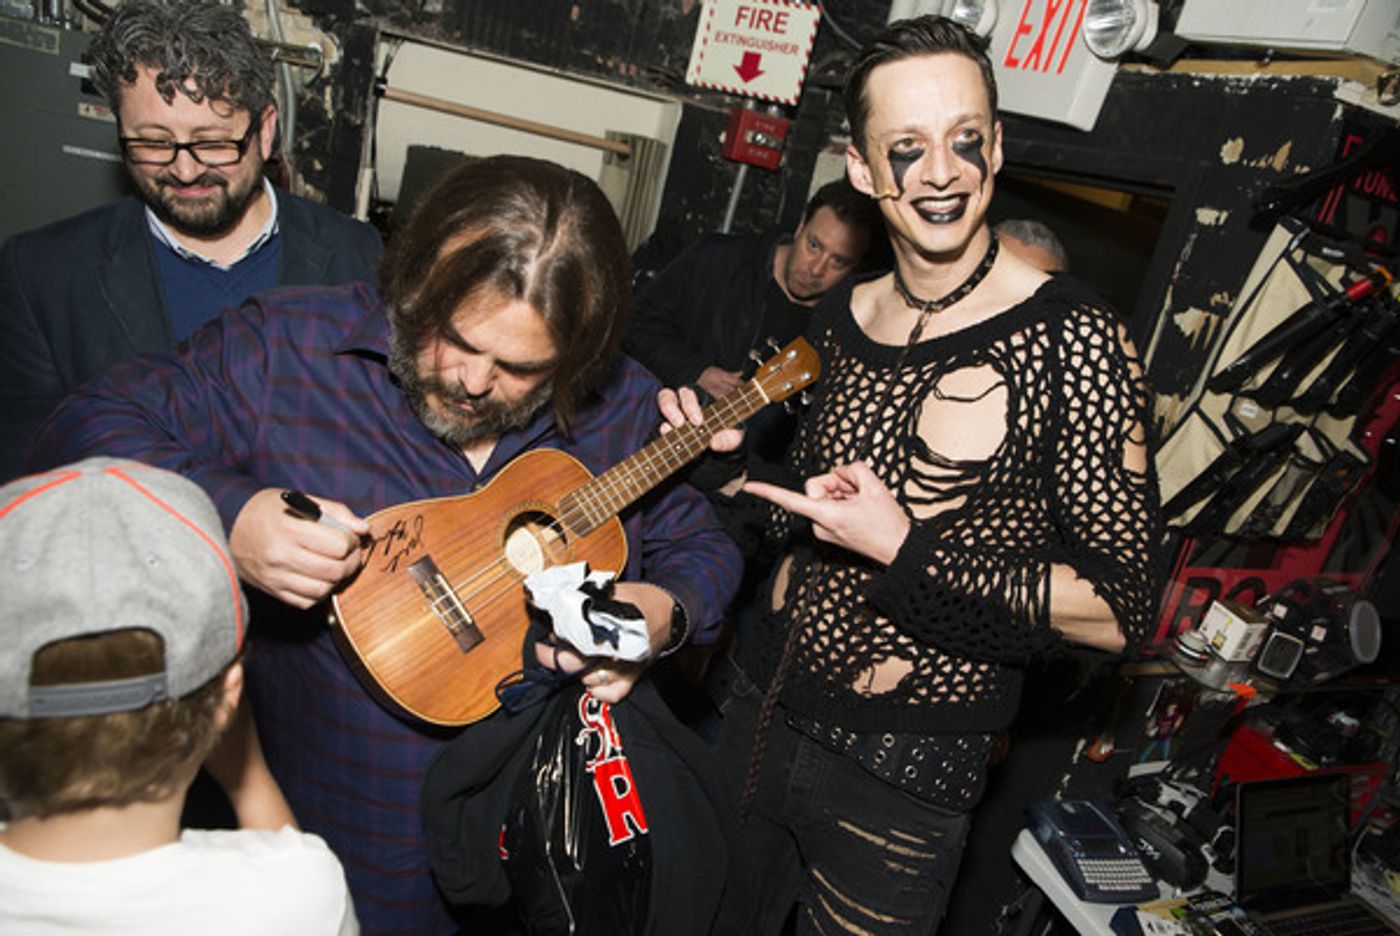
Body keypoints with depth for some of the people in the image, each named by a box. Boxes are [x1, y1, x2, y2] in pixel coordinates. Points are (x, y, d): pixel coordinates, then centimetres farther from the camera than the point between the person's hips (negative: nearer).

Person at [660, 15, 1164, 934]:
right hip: (762, 717, 6)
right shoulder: (841, 318, 0)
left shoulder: (1070, 339, -17)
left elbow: (1122, 607, -18)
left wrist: (907, 555, -25)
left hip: (903, 780, -5)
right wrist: (734, 463, -3)